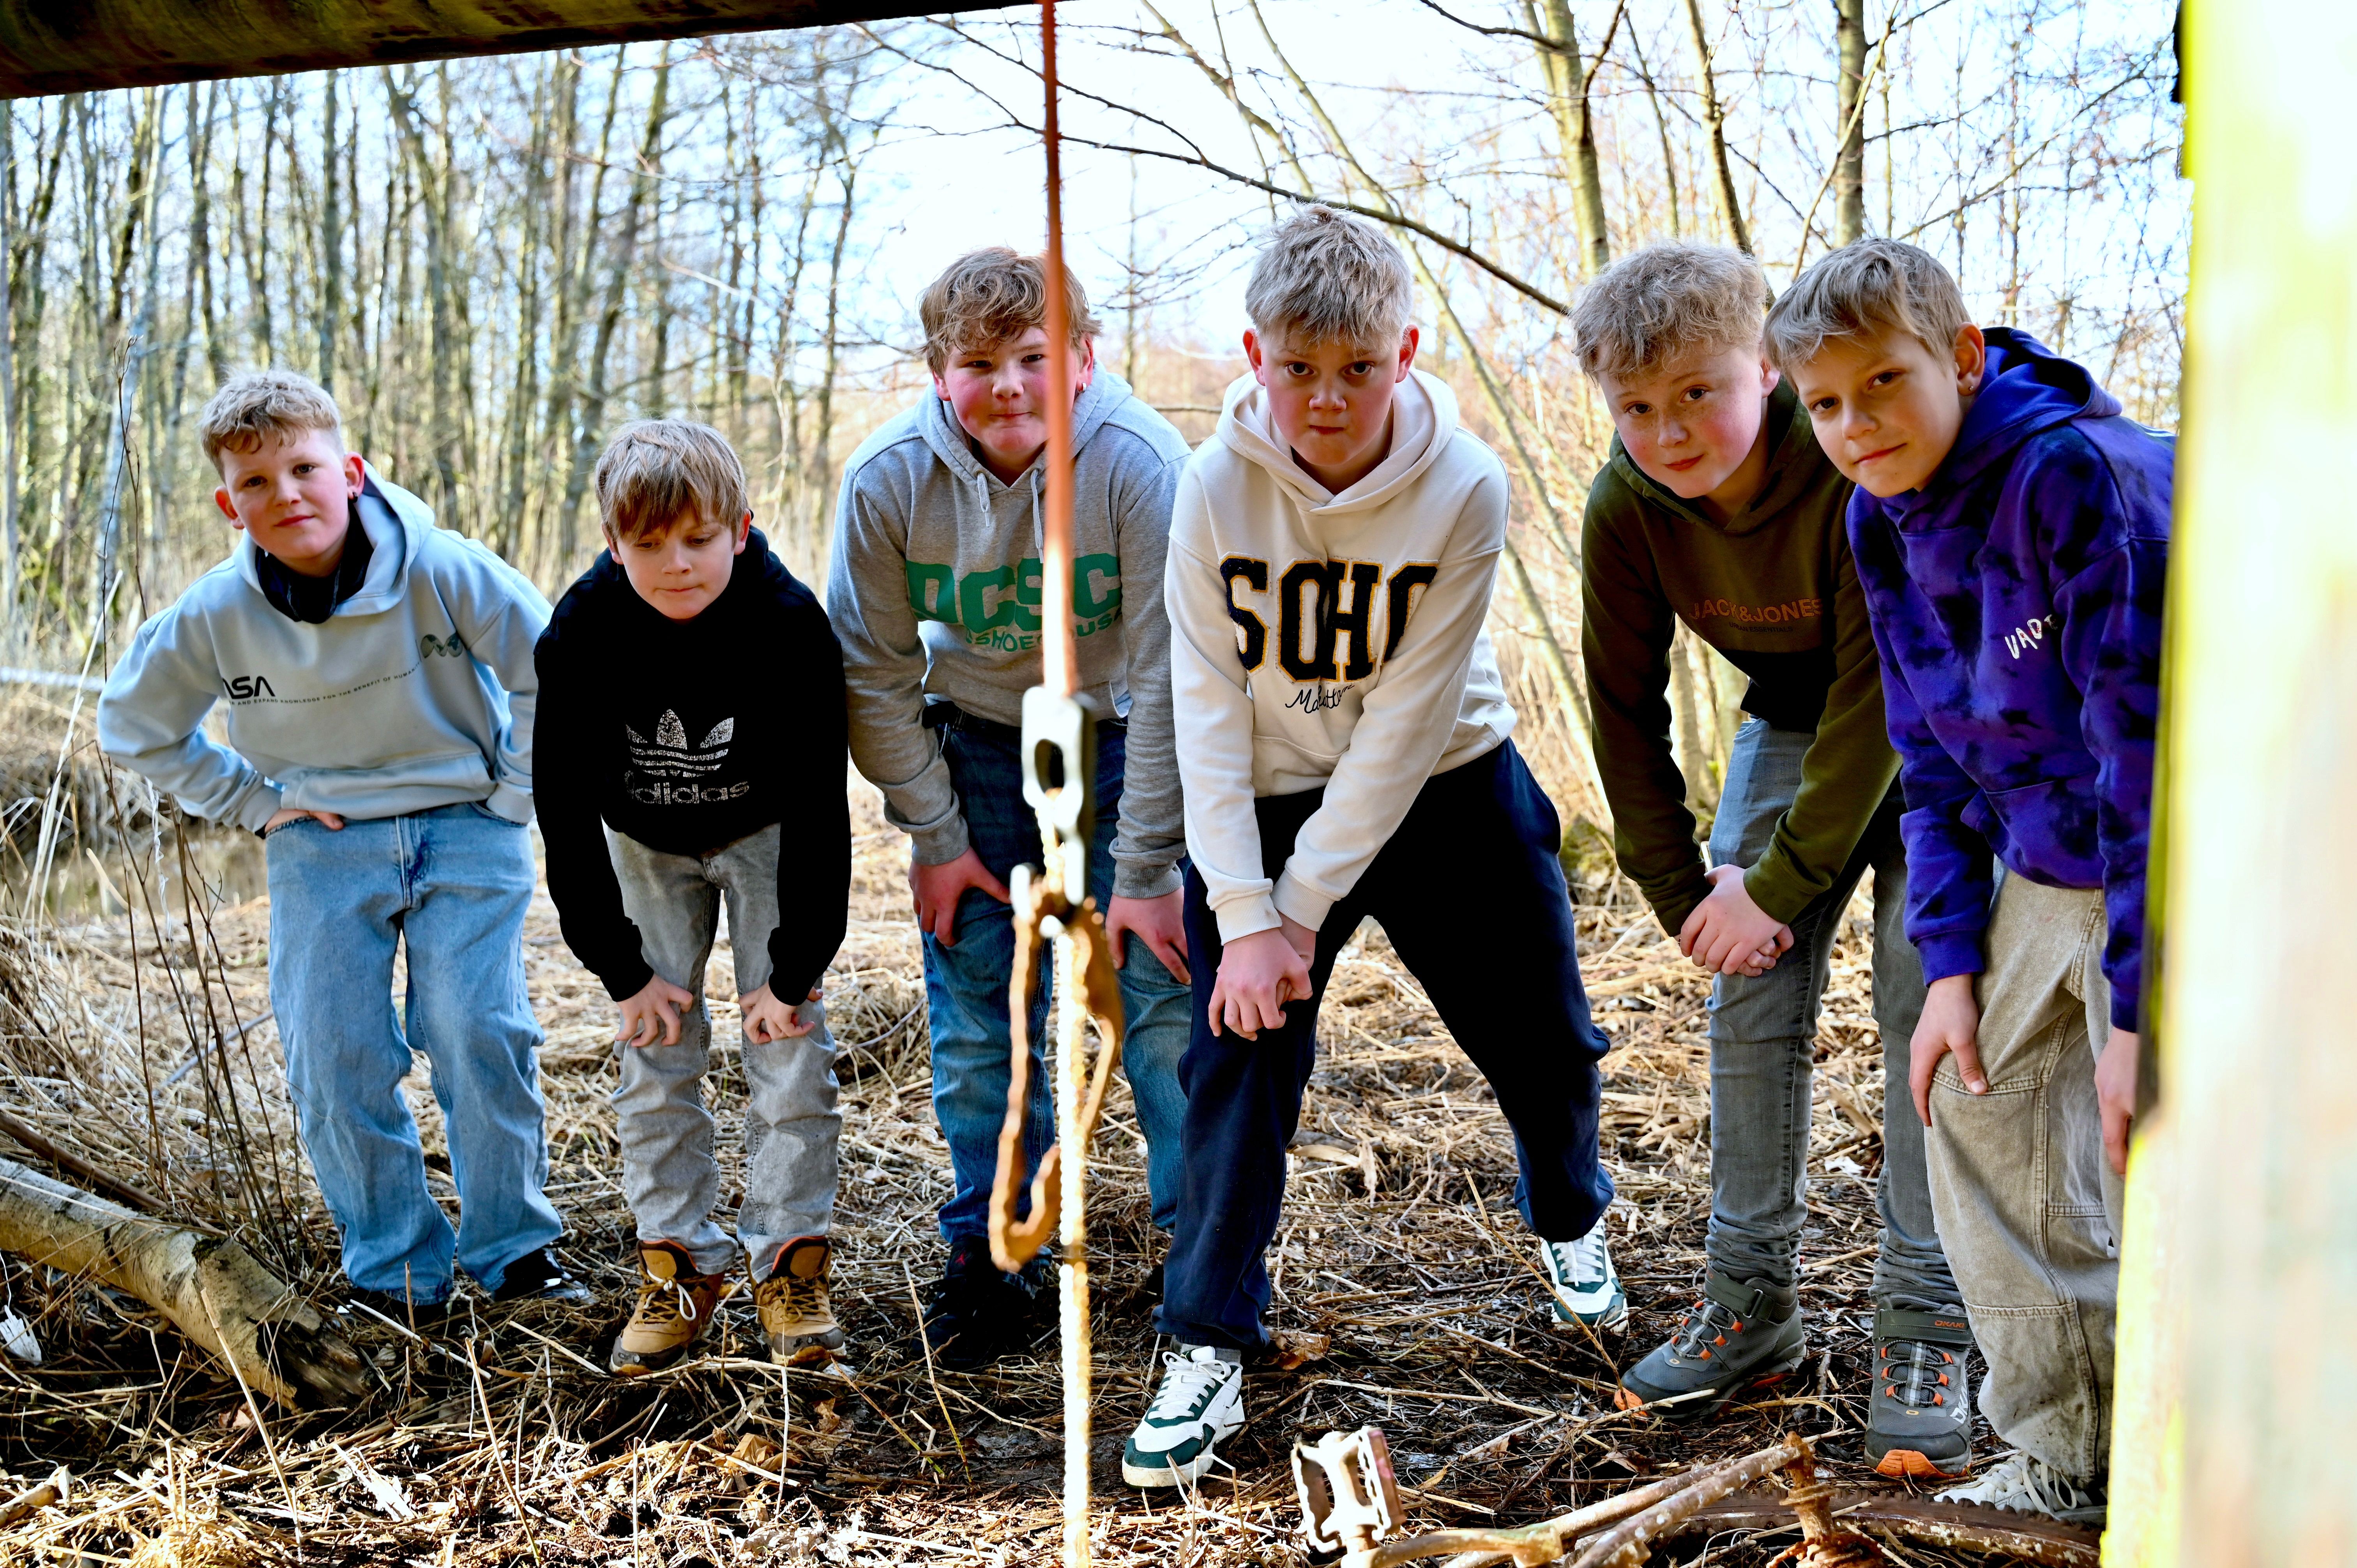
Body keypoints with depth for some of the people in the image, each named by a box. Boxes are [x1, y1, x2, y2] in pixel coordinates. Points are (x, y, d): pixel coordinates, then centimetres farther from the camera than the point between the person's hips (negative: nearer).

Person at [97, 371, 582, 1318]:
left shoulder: (440, 570, -17)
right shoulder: (215, 615, -9)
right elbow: (133, 724, 8)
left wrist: (512, 796, -6)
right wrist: (251, 805, 1)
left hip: (464, 828, -2)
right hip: (321, 846, 3)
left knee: (479, 1036, -11)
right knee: (335, 1059, -3)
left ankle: (515, 1251, 6)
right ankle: (392, 1275, 11)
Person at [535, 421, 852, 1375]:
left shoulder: (790, 625, -31)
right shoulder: (582, 634, -26)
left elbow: (818, 811, -24)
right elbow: (566, 814, -17)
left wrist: (796, 969, -22)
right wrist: (622, 970, -15)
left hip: (768, 835, -1)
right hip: (644, 843, 2)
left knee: (789, 1039, -7)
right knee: (655, 1046, -1)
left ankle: (792, 1261, 4)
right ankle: (680, 1263, 10)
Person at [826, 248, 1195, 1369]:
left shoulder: (1139, 463, -26)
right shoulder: (888, 480, -19)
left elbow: (1168, 677, -22)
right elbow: (875, 675, -6)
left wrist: (1147, 869, -20)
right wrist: (934, 839, -5)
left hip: (1123, 741, -2)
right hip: (975, 743, 2)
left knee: (1166, 996, -7)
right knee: (976, 1014, 2)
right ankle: (993, 1257, 17)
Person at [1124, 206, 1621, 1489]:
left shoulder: (1463, 488, -21)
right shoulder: (1216, 487, -17)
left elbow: (1405, 719, -21)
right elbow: (1208, 706, -15)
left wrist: (1305, 907, -21)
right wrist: (1243, 914, -20)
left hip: (1445, 786, 0)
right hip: (1270, 797, 0)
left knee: (1537, 1033, 12)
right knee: (1237, 1053, -11)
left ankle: (1570, 1219, 44)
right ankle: (1206, 1349, -1)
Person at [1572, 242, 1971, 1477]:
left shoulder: (1856, 471, -34)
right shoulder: (1625, 510, -19)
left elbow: (1880, 694, -28)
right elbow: (1626, 710, -7)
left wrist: (1777, 883, -24)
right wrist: (1684, 892, -9)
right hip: (1789, 721, 5)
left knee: (1924, 995, -13)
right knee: (1750, 1000, -2)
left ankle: (1926, 1329, -4)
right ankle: (1751, 1306, 10)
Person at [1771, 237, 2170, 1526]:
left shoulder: (2082, 476, -27)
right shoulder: (1883, 519, -2)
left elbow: (2150, 748, -27)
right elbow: (1936, 763, 6)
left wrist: (2136, 1004, -27)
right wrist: (1951, 962, -2)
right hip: (2049, 873, 8)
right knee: (1974, 1105, 11)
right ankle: (2064, 1453, 26)